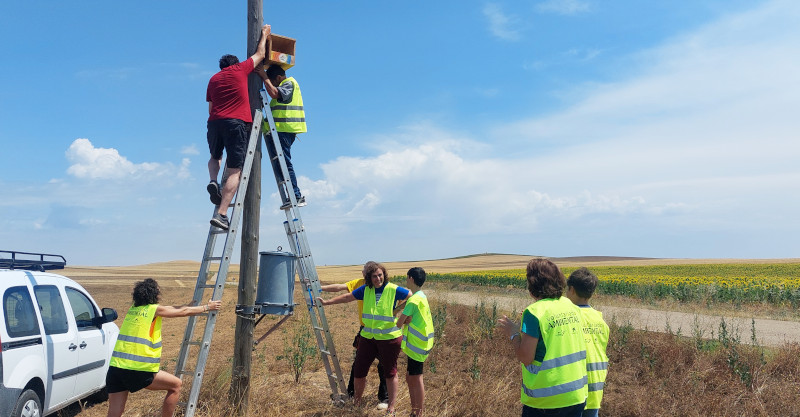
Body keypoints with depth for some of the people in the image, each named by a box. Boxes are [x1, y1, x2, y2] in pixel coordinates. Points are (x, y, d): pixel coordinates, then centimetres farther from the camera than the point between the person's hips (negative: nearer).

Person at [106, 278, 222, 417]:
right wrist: (207, 307, 23)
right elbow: (184, 311, 8)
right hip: (138, 370, -7)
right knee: (175, 385, 13)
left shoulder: (133, 309, 17)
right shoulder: (154, 309, -3)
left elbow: (172, 309, 29)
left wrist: (194, 306, 39)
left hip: (115, 367, 7)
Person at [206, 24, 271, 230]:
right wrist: (264, 34, 39)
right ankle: (221, 213, -16)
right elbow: (260, 55, 26)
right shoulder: (240, 69, 12)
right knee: (234, 171, -6)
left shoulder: (213, 79, 23)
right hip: (236, 122, -4)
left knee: (215, 157, 32)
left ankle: (213, 181, 3)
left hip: (214, 122, 4)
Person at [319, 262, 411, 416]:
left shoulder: (394, 290, -9)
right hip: (368, 337, 4)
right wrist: (327, 302, 15)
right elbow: (347, 297, 13)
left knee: (390, 373, 8)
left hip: (389, 338, -4)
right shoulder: (365, 290, 4)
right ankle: (356, 400, 34)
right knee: (359, 371, 10)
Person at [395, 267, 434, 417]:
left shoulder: (414, 300, -19)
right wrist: (406, 320, -7)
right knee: (410, 377, 17)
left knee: (416, 379, -2)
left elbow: (399, 323, -18)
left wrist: (403, 321, 1)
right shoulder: (422, 296, 12)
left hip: (417, 345, -10)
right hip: (420, 343, 10)